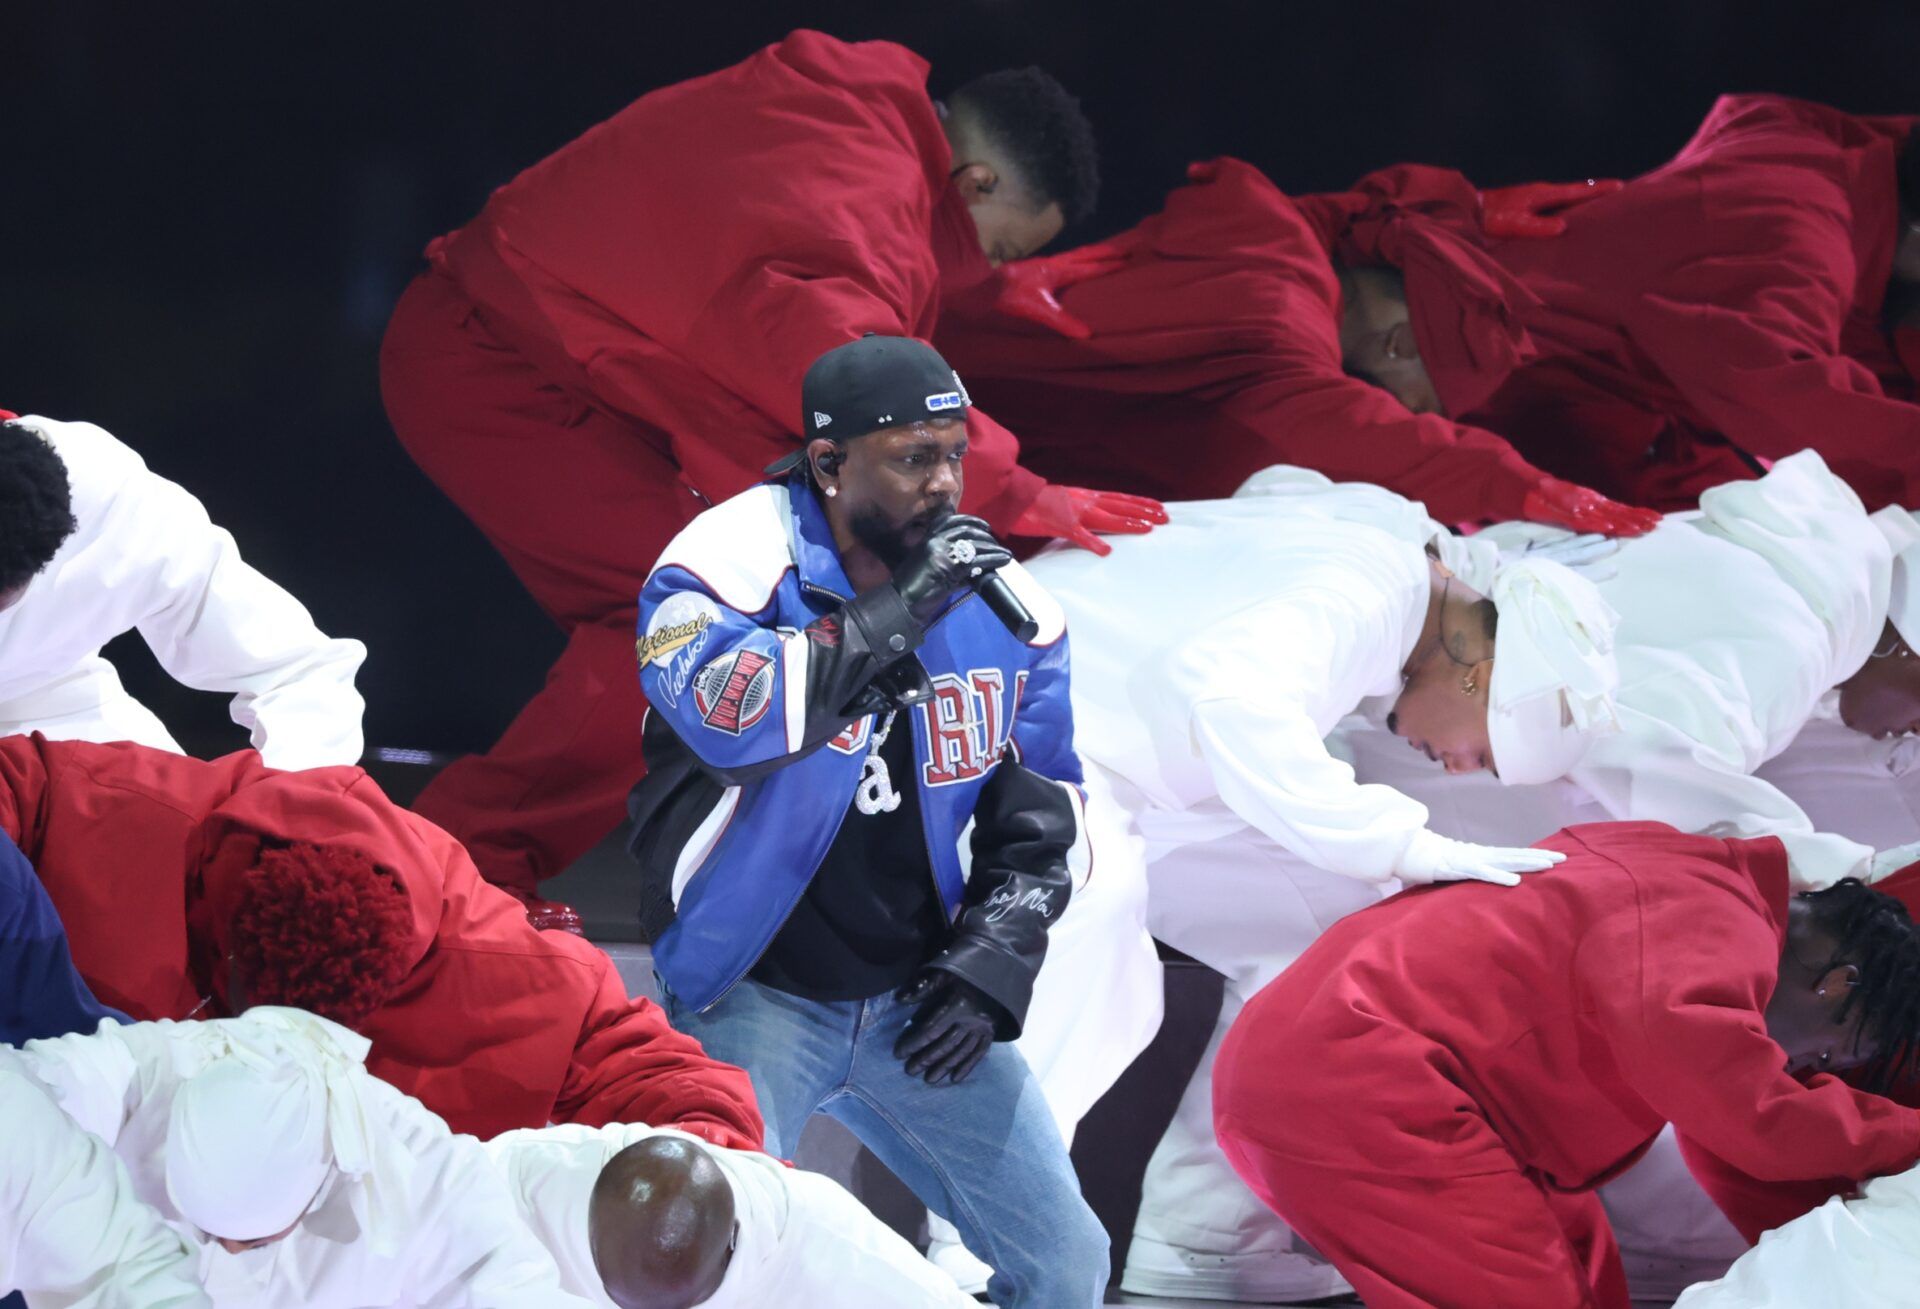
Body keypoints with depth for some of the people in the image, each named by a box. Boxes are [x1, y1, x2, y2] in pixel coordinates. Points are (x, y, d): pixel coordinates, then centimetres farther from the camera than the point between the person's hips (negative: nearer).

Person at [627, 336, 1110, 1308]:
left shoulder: (1001, 603, 2)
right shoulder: (734, 560, -13)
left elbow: (1037, 825, 12)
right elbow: (728, 715, -34)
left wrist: (988, 967, -1)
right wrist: (896, 615, -31)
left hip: (914, 1004, 5)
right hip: (749, 999, -5)